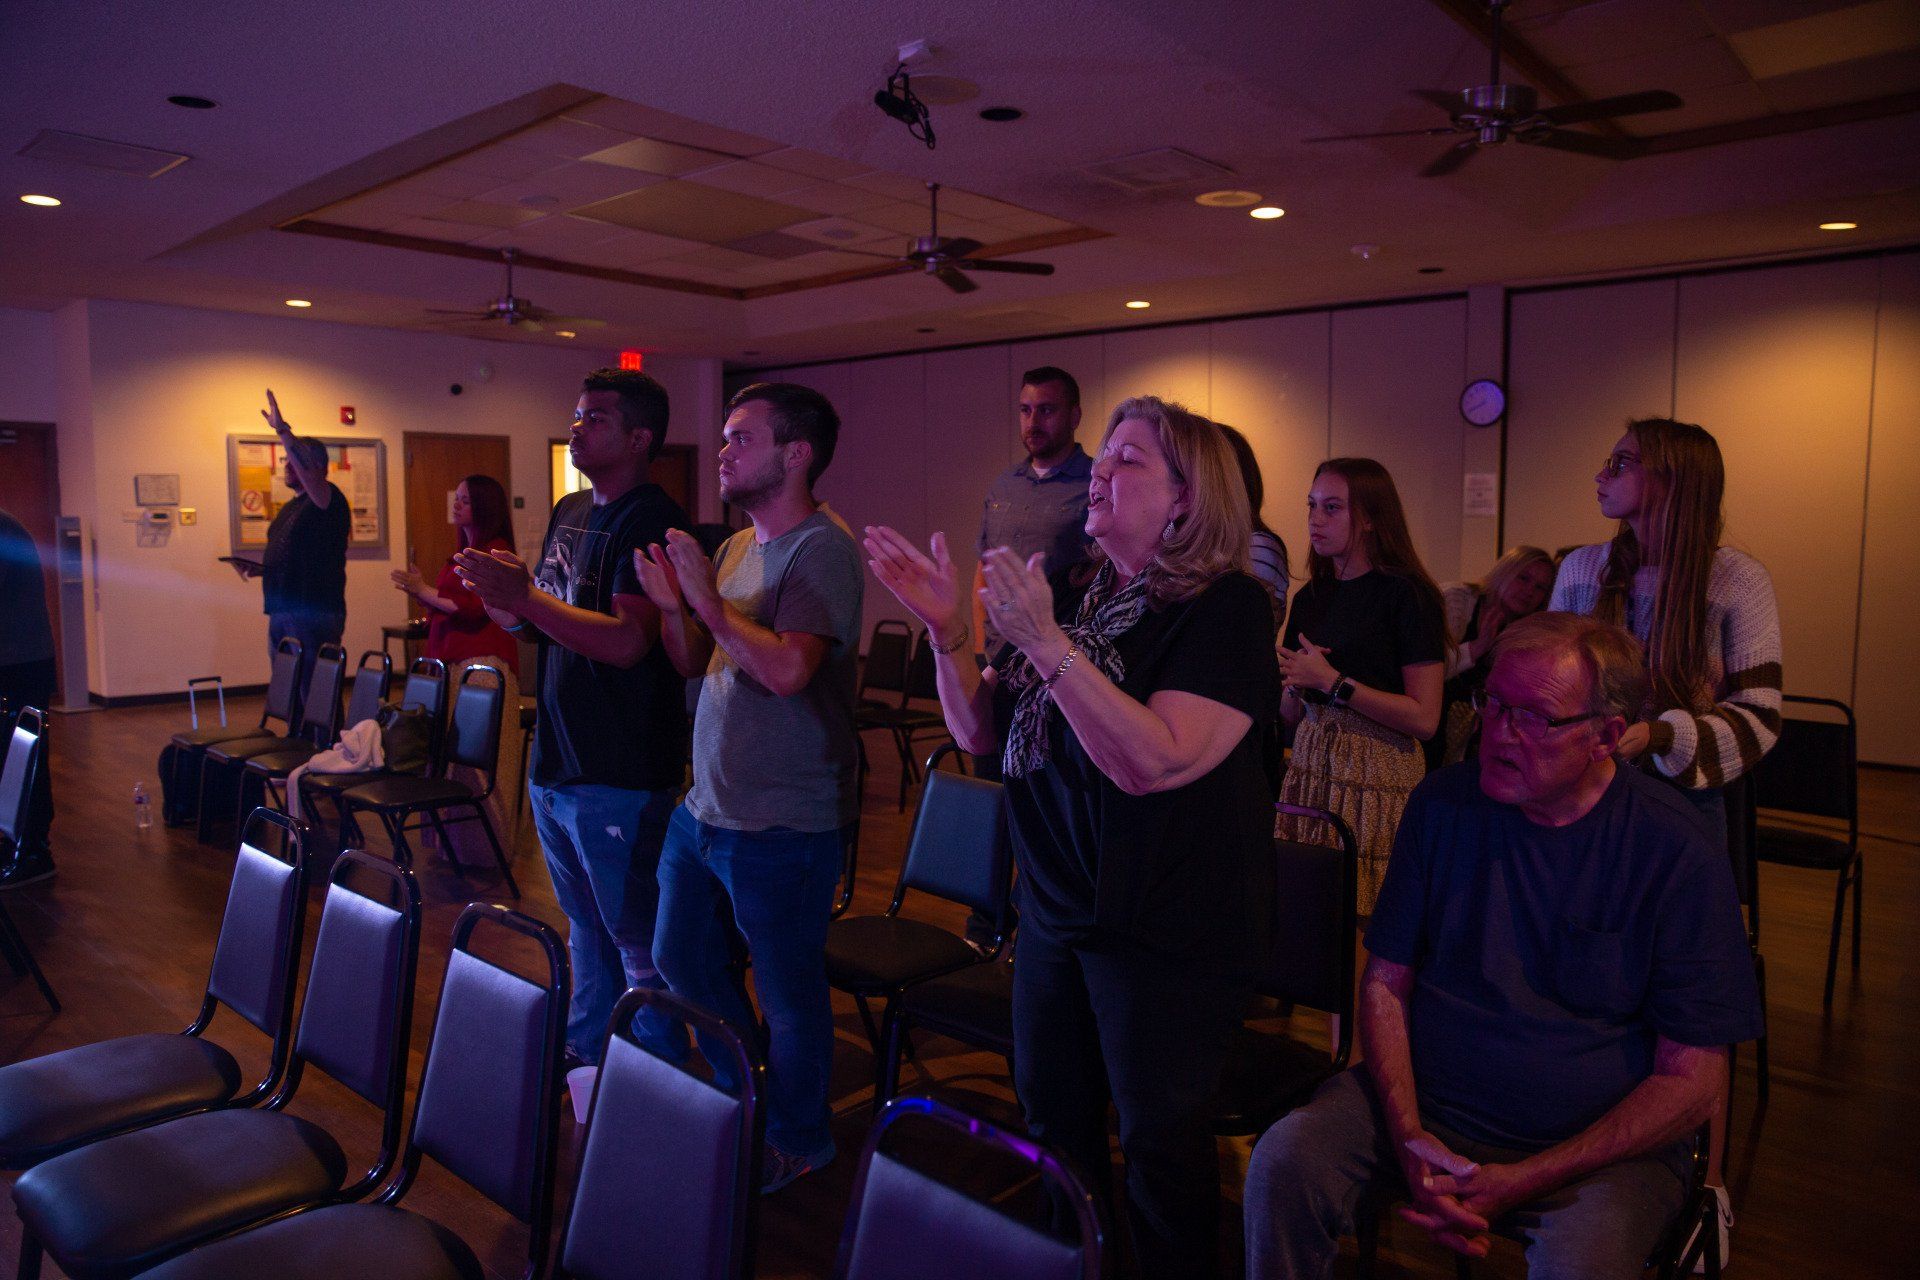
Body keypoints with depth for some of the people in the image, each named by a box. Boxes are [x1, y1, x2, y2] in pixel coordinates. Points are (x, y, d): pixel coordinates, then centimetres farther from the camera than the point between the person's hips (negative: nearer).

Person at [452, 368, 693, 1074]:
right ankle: (586, 1055, 39)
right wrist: (502, 600, -2)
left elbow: (628, 640, -25)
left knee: (638, 941, 2)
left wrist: (524, 596, -26)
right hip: (554, 760, 9)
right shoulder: (569, 512, 13)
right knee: (585, 927, 22)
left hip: (619, 776, -9)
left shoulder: (652, 521, -15)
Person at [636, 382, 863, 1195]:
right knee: (684, 961, 22)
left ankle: (797, 1142, 32)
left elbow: (788, 669, -31)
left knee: (788, 992, 8)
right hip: (704, 809, 9)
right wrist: (672, 605, -5)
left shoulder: (820, 550, -17)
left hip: (783, 826, -9)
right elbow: (692, 664, 13)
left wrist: (709, 599, -20)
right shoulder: (738, 546, 10)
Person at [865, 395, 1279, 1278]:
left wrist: (1047, 643, -30)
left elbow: (1152, 760, -27)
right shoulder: (1077, 593, 7)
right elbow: (982, 729, 9)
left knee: (1160, 1144, 8)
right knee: (1052, 1121, 19)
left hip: (1167, 932, -7)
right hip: (1054, 909, 7)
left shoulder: (1226, 606, -14)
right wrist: (947, 633, -6)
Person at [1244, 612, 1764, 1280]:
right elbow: (1386, 980, 2)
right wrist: (1406, 1134, -14)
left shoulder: (1679, 856, -11)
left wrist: (1522, 1182, -17)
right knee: (1283, 1161, -22)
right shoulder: (1442, 804, -2)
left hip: (1600, 1142, -2)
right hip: (1426, 1106, 3)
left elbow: (1690, 1078, -9)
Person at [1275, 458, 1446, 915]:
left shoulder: (1406, 594, -7)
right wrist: (1296, 688, -4)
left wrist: (1332, 681, -14)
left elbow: (1424, 718, -14)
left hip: (1379, 774, -5)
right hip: (1309, 767, 5)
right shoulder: (1310, 597, 12)